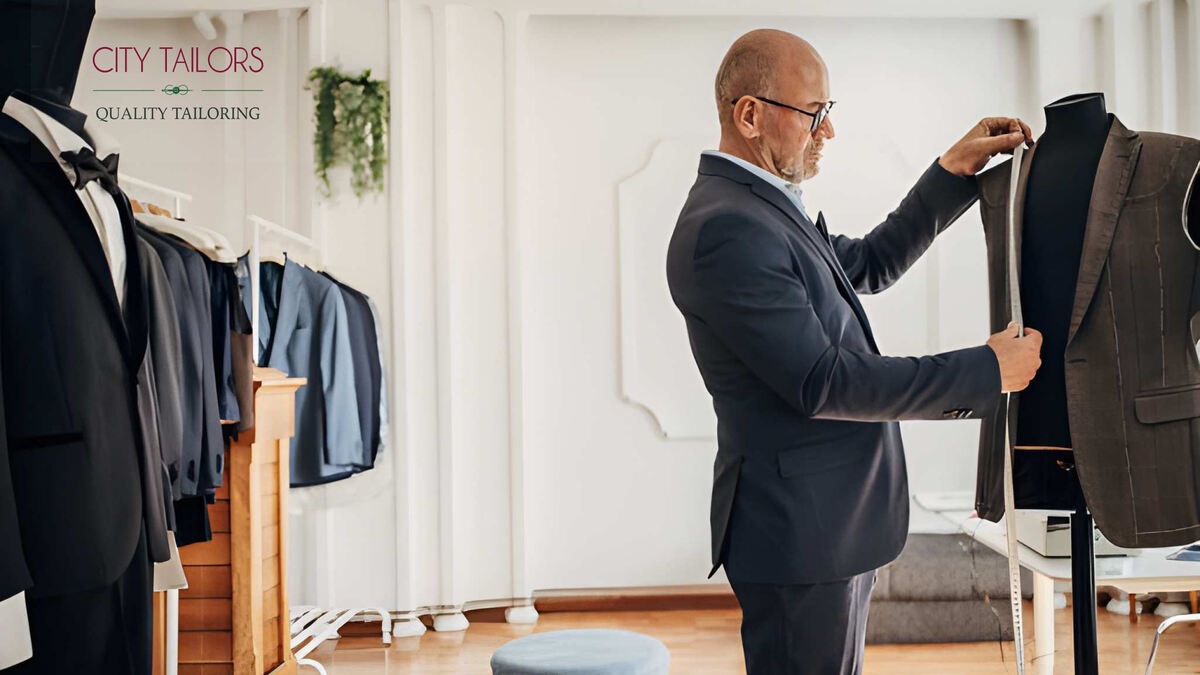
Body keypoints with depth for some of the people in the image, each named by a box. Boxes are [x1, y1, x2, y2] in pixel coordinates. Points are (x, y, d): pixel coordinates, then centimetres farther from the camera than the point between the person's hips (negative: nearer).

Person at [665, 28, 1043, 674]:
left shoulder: (764, 207, 13)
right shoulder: (725, 228, -21)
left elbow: (870, 264, 25)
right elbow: (821, 382, -24)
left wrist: (954, 171, 15)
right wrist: (988, 371, -17)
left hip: (834, 523, 11)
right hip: (797, 529, -11)